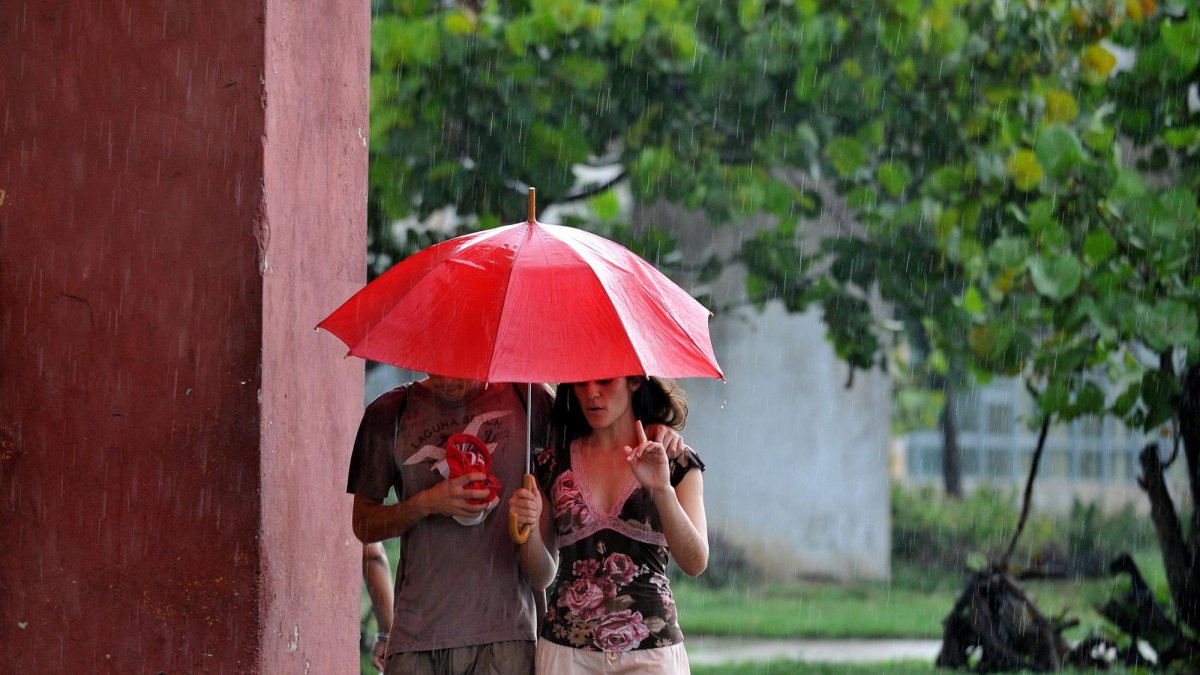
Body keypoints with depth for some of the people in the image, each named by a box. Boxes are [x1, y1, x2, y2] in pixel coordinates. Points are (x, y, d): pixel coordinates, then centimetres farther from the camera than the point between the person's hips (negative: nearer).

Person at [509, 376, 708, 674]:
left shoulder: (677, 462, 3)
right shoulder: (553, 464, 8)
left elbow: (695, 564, -9)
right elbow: (541, 577, 10)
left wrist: (662, 490, -21)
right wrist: (529, 528, -10)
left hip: (651, 651, -2)